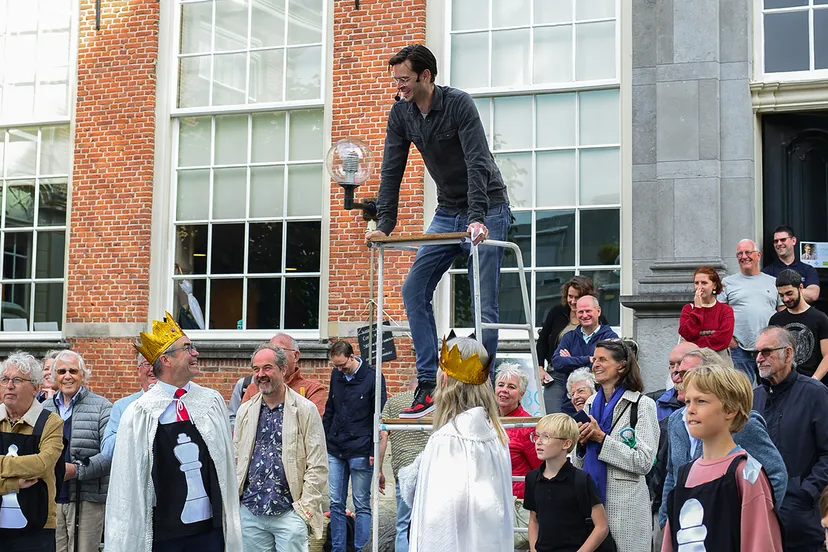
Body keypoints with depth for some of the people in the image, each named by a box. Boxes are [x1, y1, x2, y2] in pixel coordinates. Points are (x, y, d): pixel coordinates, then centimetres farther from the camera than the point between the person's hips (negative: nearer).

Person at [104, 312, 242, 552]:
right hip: (162, 531, -3)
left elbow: (227, 463, 9)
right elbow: (128, 477, -3)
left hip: (210, 526, 3)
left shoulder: (212, 402, 5)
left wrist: (230, 525, 9)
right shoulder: (139, 414, -5)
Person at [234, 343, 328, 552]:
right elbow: (235, 460, 14)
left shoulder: (305, 410, -4)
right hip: (250, 512, 4)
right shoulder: (245, 411, 9)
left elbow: (318, 466, -5)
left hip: (289, 512, -4)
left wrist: (306, 506, -9)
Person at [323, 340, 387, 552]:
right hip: (335, 450, 5)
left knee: (362, 505, 2)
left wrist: (374, 451, -10)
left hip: (360, 452, -5)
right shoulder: (336, 375, 9)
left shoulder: (372, 377, -7)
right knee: (335, 503, 6)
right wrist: (324, 440, 14)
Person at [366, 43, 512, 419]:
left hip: (487, 211, -7)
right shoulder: (401, 114, 0)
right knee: (414, 289, -5)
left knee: (483, 304, -9)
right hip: (447, 212, 7)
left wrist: (477, 218, -38)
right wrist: (384, 225, -10)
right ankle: (428, 385, -4)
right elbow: (392, 171, -1)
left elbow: (478, 163, -28)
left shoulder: (458, 103, -19)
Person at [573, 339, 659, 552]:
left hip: (624, 505, -5)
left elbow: (644, 462, -14)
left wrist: (601, 438, -16)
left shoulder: (642, 404, -7)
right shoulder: (591, 403, 11)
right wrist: (581, 442, -4)